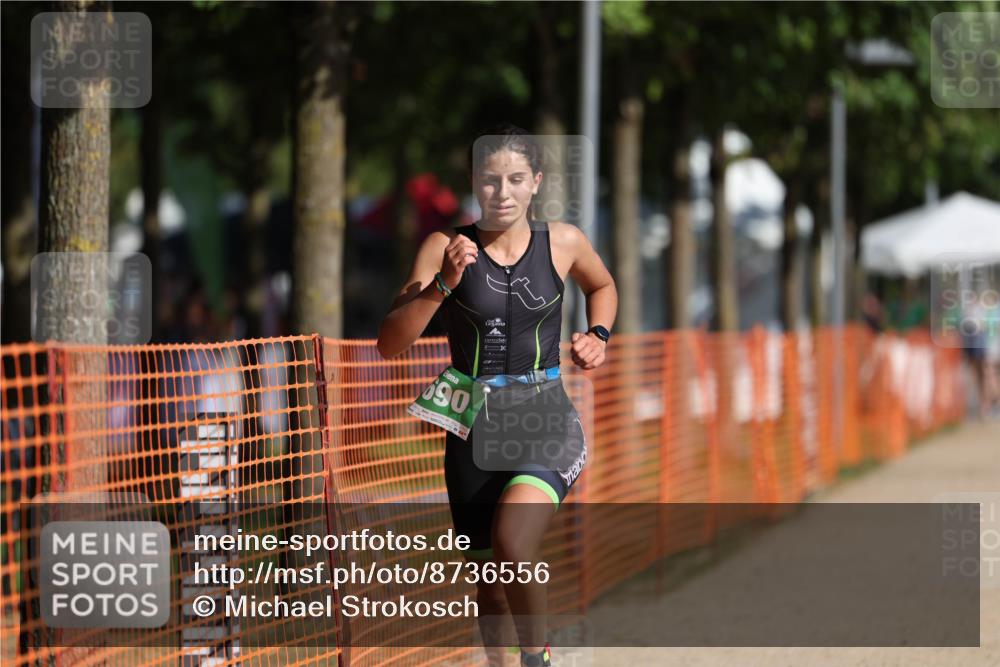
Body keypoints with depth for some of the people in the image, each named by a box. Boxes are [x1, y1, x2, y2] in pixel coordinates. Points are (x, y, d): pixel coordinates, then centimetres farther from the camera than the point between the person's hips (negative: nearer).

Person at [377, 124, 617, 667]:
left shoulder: (562, 243, 0)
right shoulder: (445, 248, -5)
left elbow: (602, 286, 24)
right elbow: (390, 344, -11)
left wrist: (598, 336, 6)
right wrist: (443, 284, -23)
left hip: (546, 422, -1)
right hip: (473, 431, 1)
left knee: (512, 543, -27)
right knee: (490, 581, 10)